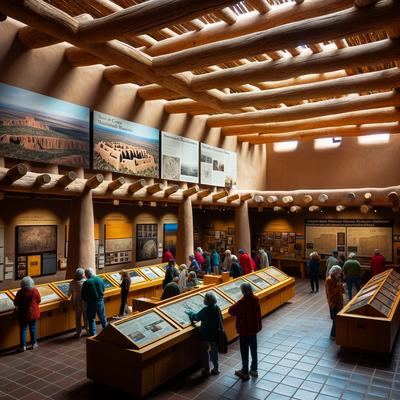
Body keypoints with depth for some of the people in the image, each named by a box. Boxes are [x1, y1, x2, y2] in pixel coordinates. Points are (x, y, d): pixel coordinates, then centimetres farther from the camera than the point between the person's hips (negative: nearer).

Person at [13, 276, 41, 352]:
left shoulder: (20, 292, -15)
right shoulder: (35, 291, -13)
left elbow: (15, 303, -6)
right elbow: (39, 301, -1)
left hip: (23, 314, -1)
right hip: (33, 313, 1)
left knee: (23, 329, 10)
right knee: (33, 328, 15)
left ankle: (23, 346, 13)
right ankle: (33, 344, 25)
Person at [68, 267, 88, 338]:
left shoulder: (72, 283, -15)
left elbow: (69, 294, -6)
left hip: (77, 303, 0)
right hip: (85, 302, 0)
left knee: (78, 318, 14)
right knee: (86, 317, 17)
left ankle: (78, 332, 22)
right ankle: (88, 330, 28)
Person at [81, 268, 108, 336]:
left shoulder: (86, 283, -17)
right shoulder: (100, 280, -4)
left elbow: (83, 295, -8)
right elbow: (103, 290, 8)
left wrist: (87, 300, 11)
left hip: (91, 303, -4)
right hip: (101, 301, 4)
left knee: (91, 319, 11)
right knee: (102, 317, 20)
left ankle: (93, 334, 15)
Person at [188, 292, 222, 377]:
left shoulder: (205, 310, -23)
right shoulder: (217, 308, -9)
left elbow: (196, 317, -9)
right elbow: (221, 320, 1)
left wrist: (190, 313, 9)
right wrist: (220, 330, 15)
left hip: (205, 335, -5)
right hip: (215, 334, 5)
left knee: (205, 352, 12)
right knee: (214, 351, 19)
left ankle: (206, 370, 18)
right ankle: (215, 369, 28)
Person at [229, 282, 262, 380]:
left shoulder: (242, 302, -26)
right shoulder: (256, 300, -6)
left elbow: (231, 311, -16)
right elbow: (258, 314, 6)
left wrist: (236, 306, 2)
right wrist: (259, 326, 17)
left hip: (244, 330, -6)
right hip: (254, 329, 6)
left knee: (244, 352, 8)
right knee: (254, 350, 18)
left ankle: (245, 372, 20)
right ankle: (254, 370, 31)